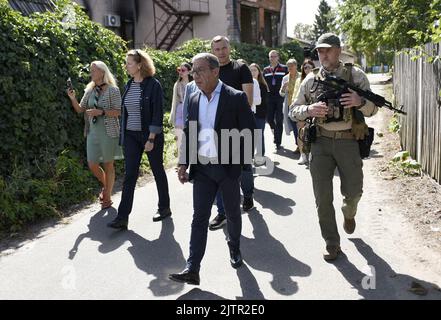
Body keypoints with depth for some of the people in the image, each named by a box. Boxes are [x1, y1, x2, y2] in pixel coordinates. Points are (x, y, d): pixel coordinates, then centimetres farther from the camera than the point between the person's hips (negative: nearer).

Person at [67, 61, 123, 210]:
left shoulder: (112, 90, -6)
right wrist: (73, 98, -6)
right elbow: (80, 109, 11)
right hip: (93, 132, 5)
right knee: (92, 164, 5)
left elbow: (118, 111, -11)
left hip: (108, 132, -5)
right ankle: (106, 185, 33)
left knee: (108, 164, 3)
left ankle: (108, 197, 15)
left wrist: (101, 112, -21)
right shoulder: (89, 90, 10)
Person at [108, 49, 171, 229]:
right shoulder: (129, 85, 8)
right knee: (129, 175, 1)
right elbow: (125, 111, 14)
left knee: (158, 171, 10)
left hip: (150, 135, -5)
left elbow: (157, 114, -14)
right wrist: (123, 134, 11)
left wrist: (151, 139, -18)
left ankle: (164, 208, 28)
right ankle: (123, 217, 1)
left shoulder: (153, 85, -11)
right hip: (131, 136, 5)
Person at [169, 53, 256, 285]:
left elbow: (249, 132, -8)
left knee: (233, 213, 14)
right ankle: (192, 269, 2)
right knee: (199, 218, 1)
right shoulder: (194, 99, 7)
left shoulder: (235, 98, -8)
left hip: (228, 167, -3)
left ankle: (235, 248, 40)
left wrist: (241, 160, -13)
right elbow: (188, 133, 12)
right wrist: (183, 163, 5)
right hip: (202, 168, 3)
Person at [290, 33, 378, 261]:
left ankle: (348, 213, 45)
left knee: (353, 191, 8)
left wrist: (360, 102, -20)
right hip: (320, 142, 1)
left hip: (348, 141, -1)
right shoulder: (311, 79, 7)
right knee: (323, 197, 0)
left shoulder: (355, 75, 2)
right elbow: (294, 111, 9)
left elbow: (372, 109, 3)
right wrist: (309, 110, -13)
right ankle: (332, 244, 15)